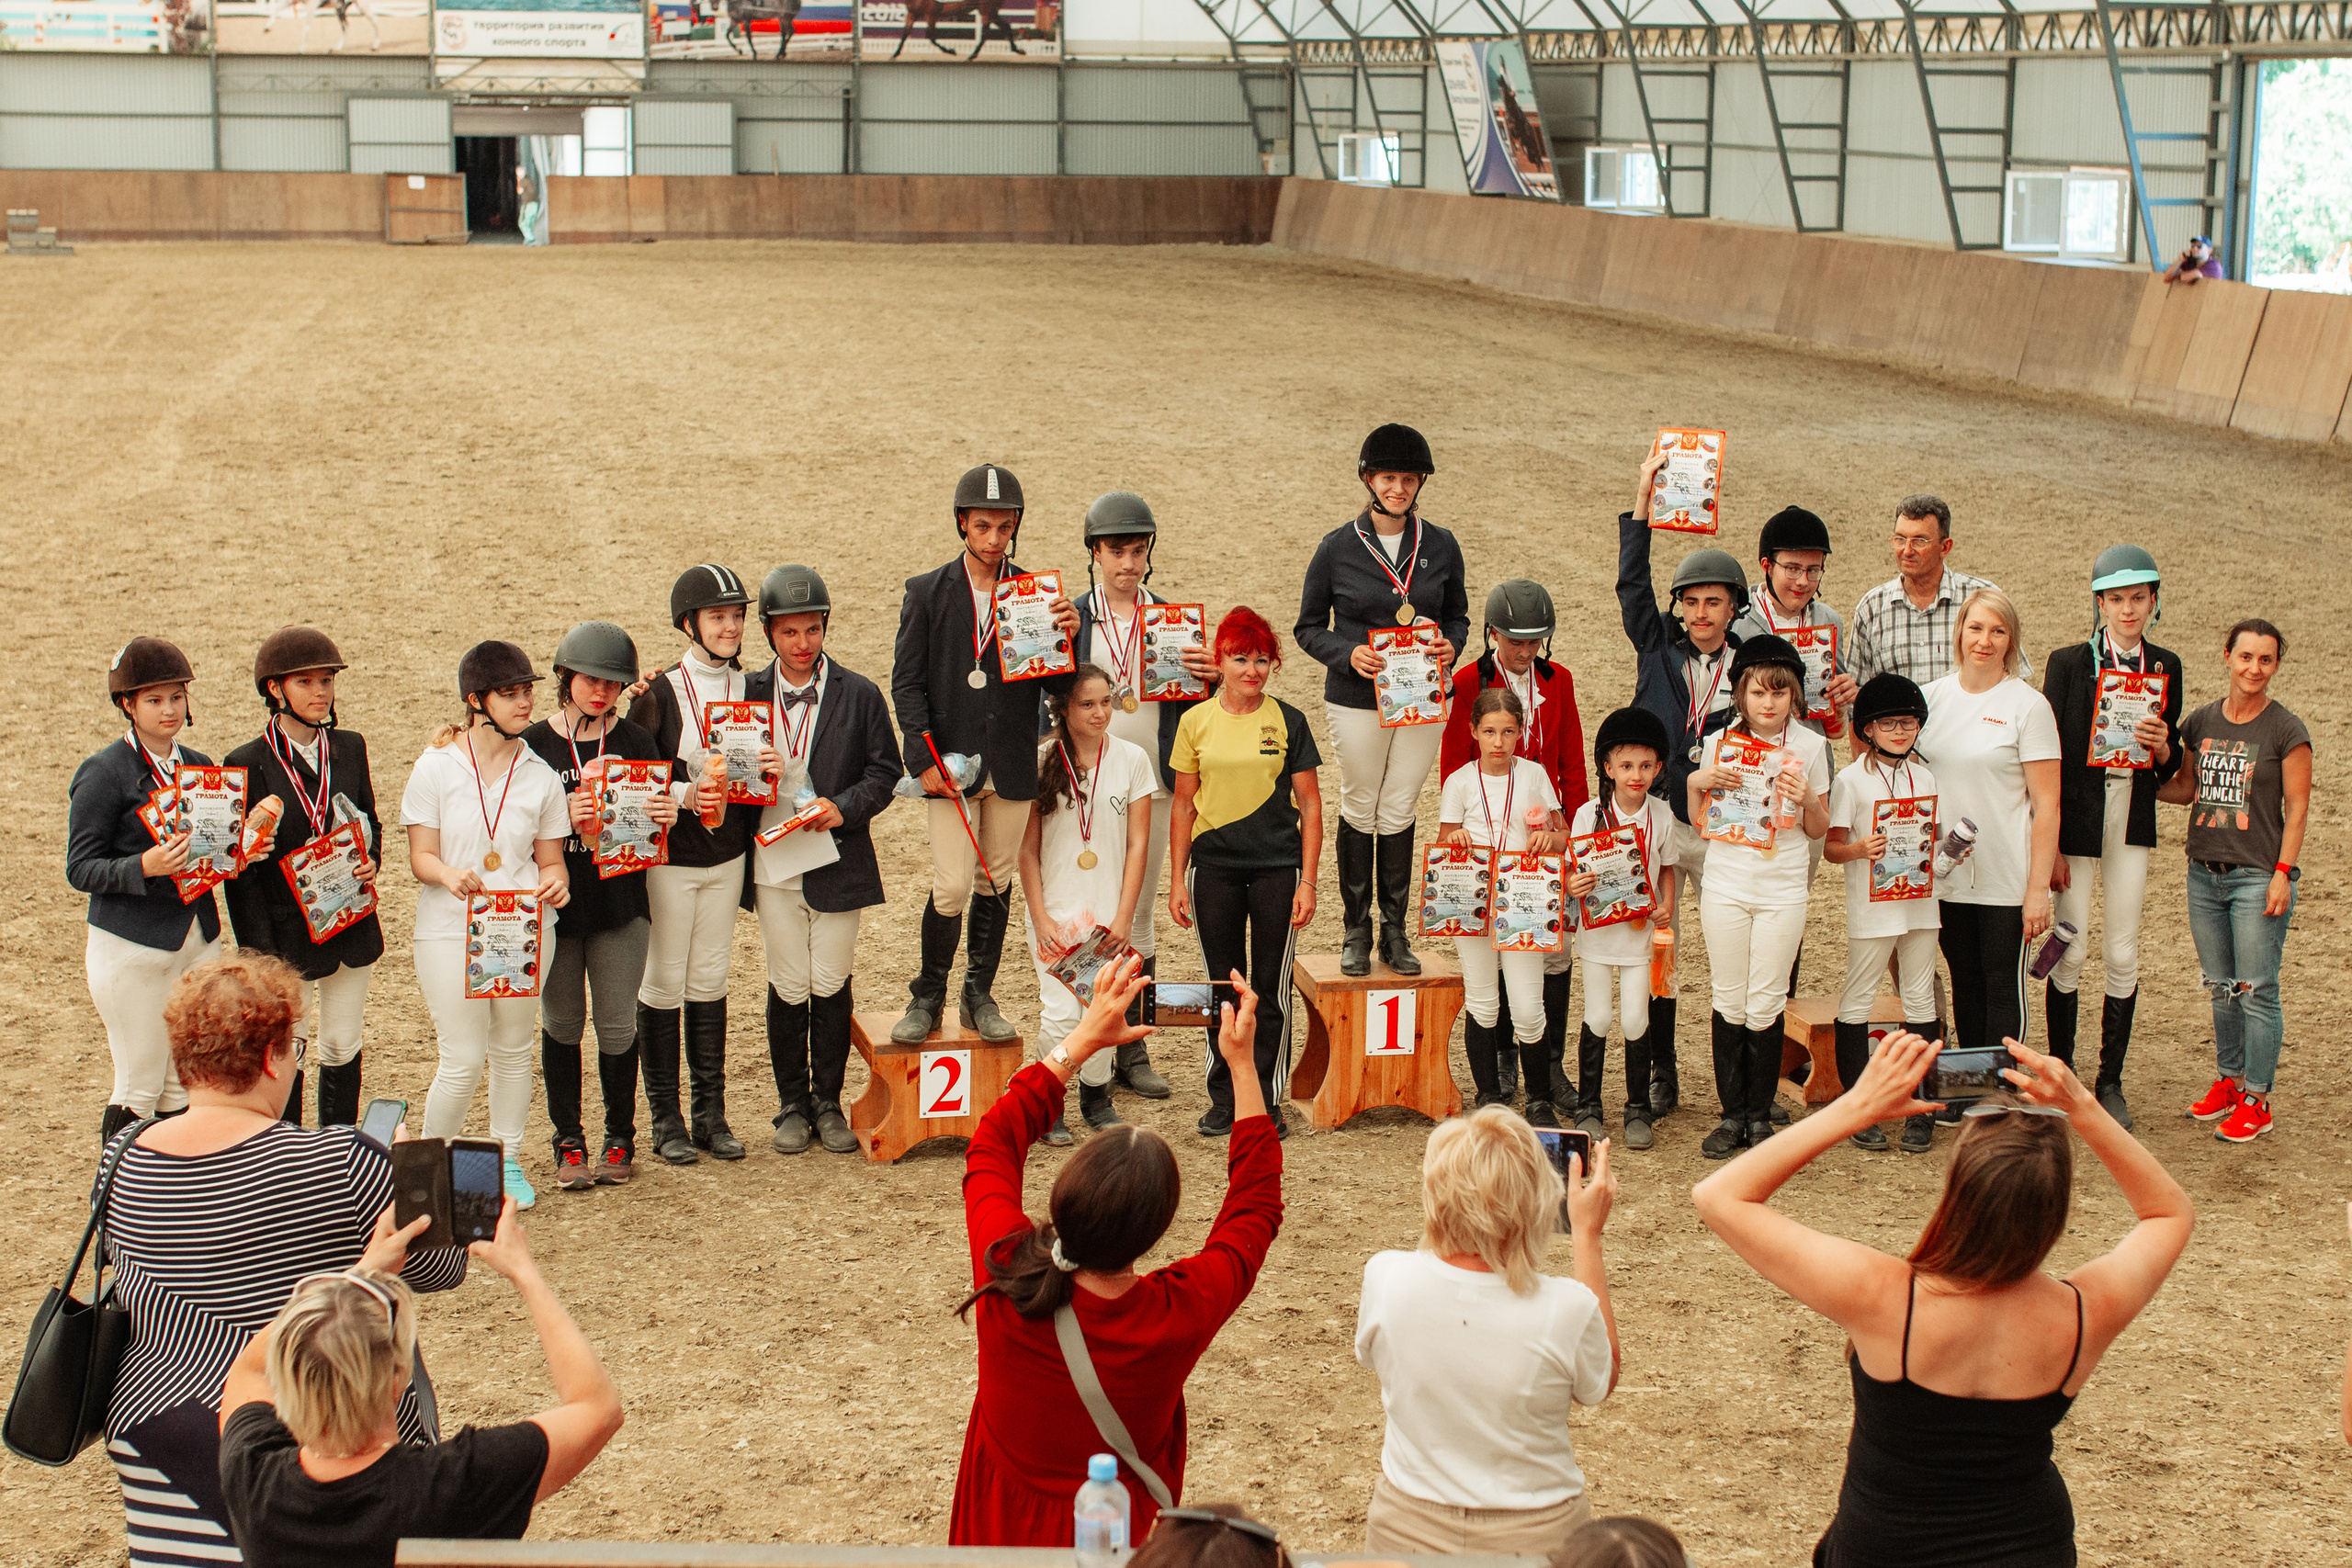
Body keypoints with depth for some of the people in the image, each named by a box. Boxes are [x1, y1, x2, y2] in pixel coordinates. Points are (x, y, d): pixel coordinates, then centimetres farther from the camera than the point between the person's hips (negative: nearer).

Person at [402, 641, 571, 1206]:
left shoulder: (540, 775, 4)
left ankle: (507, 1159, 31)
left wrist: (554, 882, -15)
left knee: (513, 1052, 13)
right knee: (463, 1061, -6)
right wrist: (448, 874, -27)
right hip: (450, 931, -3)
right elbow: (421, 855, -5)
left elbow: (549, 858, 9)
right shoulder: (436, 766, -4)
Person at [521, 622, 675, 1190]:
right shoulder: (534, 744, -1)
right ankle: (569, 1142, 19)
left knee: (617, 1026, 3)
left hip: (621, 902, 0)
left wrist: (667, 816, -17)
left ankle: (620, 1139, 18)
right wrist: (563, 816, -21)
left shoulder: (635, 741, 3)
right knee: (561, 1023, 8)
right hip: (554, 903, 0)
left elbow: (658, 815, 6)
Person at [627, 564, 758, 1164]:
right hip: (668, 857, -4)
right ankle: (666, 1118, 11)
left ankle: (711, 1113, 18)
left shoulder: (747, 688, 4)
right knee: (663, 982, 2)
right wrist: (686, 796, -22)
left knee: (709, 980, 11)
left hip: (727, 855, 5)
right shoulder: (661, 692, -11)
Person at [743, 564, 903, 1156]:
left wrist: (844, 808, -13)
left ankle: (828, 1103, 17)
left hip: (836, 863, -1)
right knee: (788, 987, 4)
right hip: (774, 863, 1)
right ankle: (792, 1105, 17)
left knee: (831, 985, 4)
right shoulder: (749, 693, 5)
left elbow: (885, 772, 3)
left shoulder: (859, 694, 2)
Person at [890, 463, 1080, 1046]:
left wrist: (1067, 639, -17)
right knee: (951, 887, -8)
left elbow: (1058, 688, 3)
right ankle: (928, 998, 10)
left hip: (1013, 766, 2)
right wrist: (924, 759, -10)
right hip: (951, 764, -2)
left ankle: (979, 997, 24)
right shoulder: (927, 593, 1)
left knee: (996, 883, 10)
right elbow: (907, 682, -1)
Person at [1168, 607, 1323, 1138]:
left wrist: (1308, 882, -5)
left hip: (1277, 866, -1)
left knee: (1271, 989, 3)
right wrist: (1177, 881, 5)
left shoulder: (1288, 722, 1)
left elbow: (1311, 806, 2)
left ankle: (1268, 1100, 13)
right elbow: (1183, 806, 9)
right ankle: (1224, 1100, 18)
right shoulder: (1196, 722, 5)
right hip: (1214, 867, 1)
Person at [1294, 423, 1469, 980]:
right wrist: (1347, 654, -17)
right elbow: (1308, 628, 1)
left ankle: (1396, 929, 19)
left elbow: (1457, 616, 13)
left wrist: (1451, 646, -9)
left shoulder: (1441, 546, 2)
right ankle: (1356, 929, 20)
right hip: (1357, 702, -2)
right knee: (1360, 810, 8)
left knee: (1400, 813, 7)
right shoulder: (1338, 548, -5)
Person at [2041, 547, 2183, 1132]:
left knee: (2123, 954, 4)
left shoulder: (2165, 667, 7)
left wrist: (2163, 748, -12)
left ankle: (2110, 1081, 14)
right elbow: (2048, 754, -5)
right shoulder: (2069, 662, -4)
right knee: (2071, 951, -1)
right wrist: (2048, 842, -9)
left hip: (2133, 822, 3)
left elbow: (2170, 766, 13)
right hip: (2076, 818, -3)